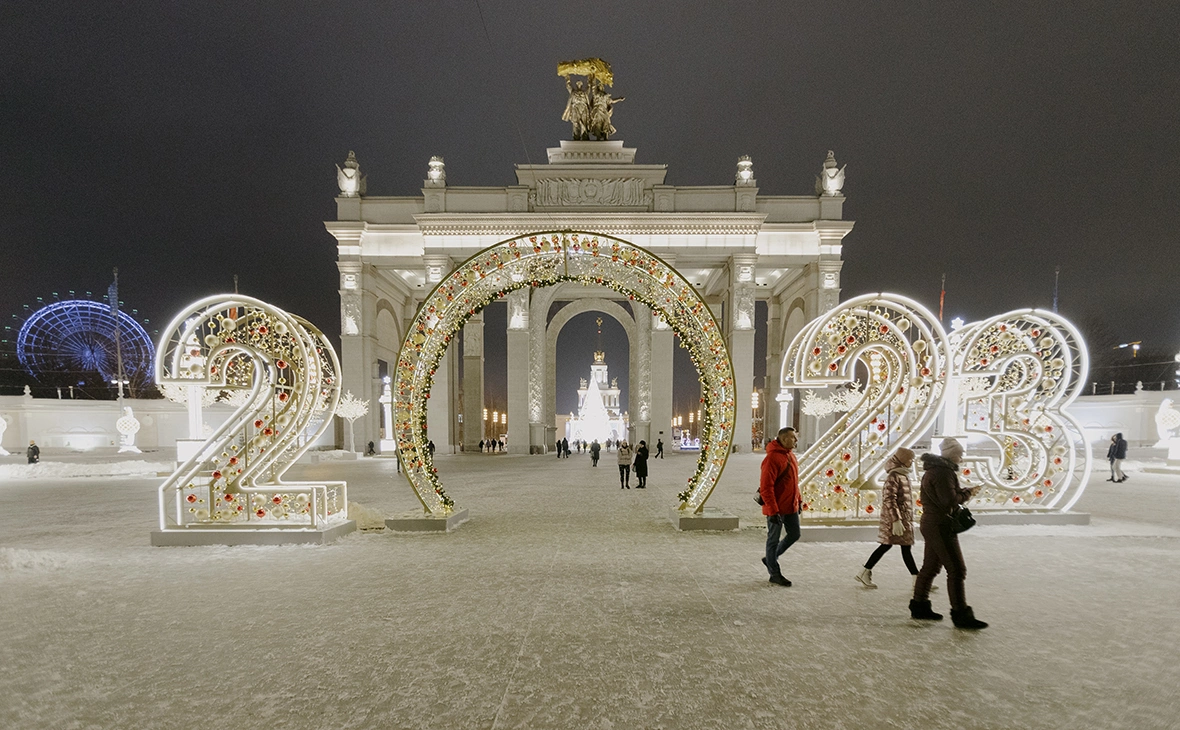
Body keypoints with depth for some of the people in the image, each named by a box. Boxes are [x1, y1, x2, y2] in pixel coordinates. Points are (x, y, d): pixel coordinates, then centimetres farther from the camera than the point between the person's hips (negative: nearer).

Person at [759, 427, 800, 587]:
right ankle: (775, 574, 20)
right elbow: (766, 487, -23)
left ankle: (771, 558, 35)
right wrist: (773, 511, -24)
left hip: (791, 507, 9)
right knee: (773, 539, 6)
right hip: (776, 509, -9)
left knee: (794, 535, 17)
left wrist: (798, 500, 17)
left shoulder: (790, 455, 9)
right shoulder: (772, 458, -21)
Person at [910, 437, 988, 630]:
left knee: (930, 567, 15)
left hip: (932, 524, 11)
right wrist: (969, 493, -8)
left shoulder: (935, 469, 15)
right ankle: (961, 615, 1)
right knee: (957, 570, -5)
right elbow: (950, 501, -22)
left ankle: (919, 606, 23)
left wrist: (964, 492, 6)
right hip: (940, 526, -11)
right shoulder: (942, 472, -18)